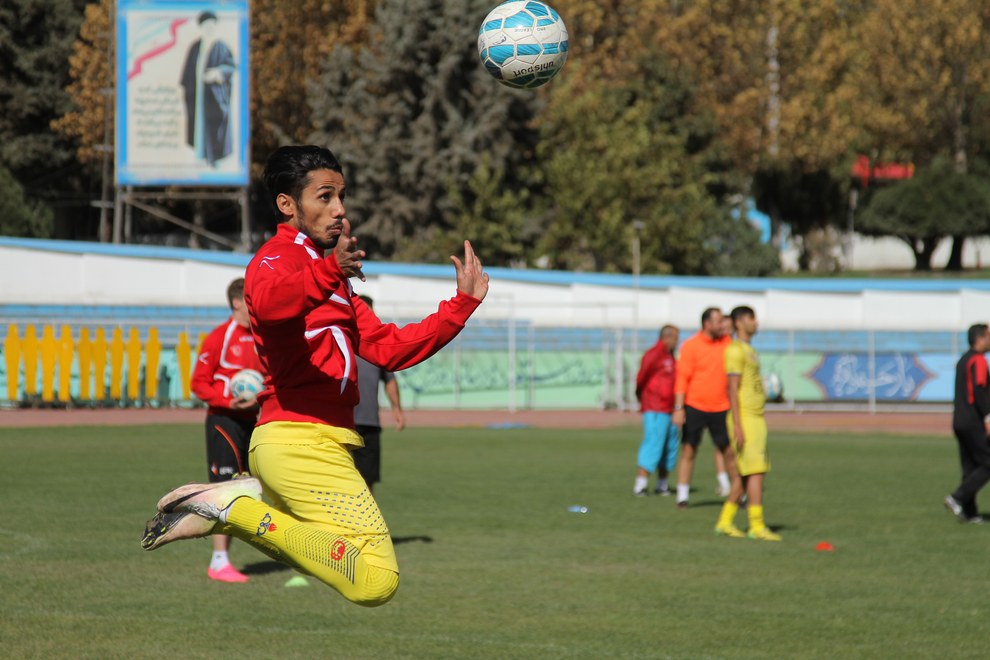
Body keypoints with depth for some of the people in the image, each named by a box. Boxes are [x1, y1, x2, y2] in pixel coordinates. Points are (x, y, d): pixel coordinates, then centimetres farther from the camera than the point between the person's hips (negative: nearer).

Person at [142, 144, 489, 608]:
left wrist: (463, 304, 17)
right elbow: (269, 300, -33)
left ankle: (242, 500, 16)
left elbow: (389, 348, 22)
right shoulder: (280, 257, -7)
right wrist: (329, 273, -52)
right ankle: (238, 508, -14)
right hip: (301, 442, -10)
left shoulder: (328, 275, 24)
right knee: (375, 582, -21)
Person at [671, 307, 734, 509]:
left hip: (721, 408, 3)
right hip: (694, 407, -3)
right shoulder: (690, 346, -7)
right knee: (689, 451, -1)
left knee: (728, 451, 3)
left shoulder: (726, 342, 5)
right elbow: (682, 378, -7)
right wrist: (678, 408, -12)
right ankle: (682, 496, 5)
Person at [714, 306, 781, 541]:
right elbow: (733, 389, -15)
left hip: (757, 419, 9)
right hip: (744, 419, -9)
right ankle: (757, 526, -11)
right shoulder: (735, 350, -10)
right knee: (756, 471, -11)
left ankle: (725, 522, 15)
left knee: (744, 475, 9)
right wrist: (738, 426, -20)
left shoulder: (751, 351, 19)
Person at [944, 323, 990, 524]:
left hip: (959, 422, 9)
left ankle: (969, 512, 9)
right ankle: (957, 498, -15)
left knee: (970, 468, 10)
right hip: (973, 423, -9)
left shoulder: (963, 360, 17)